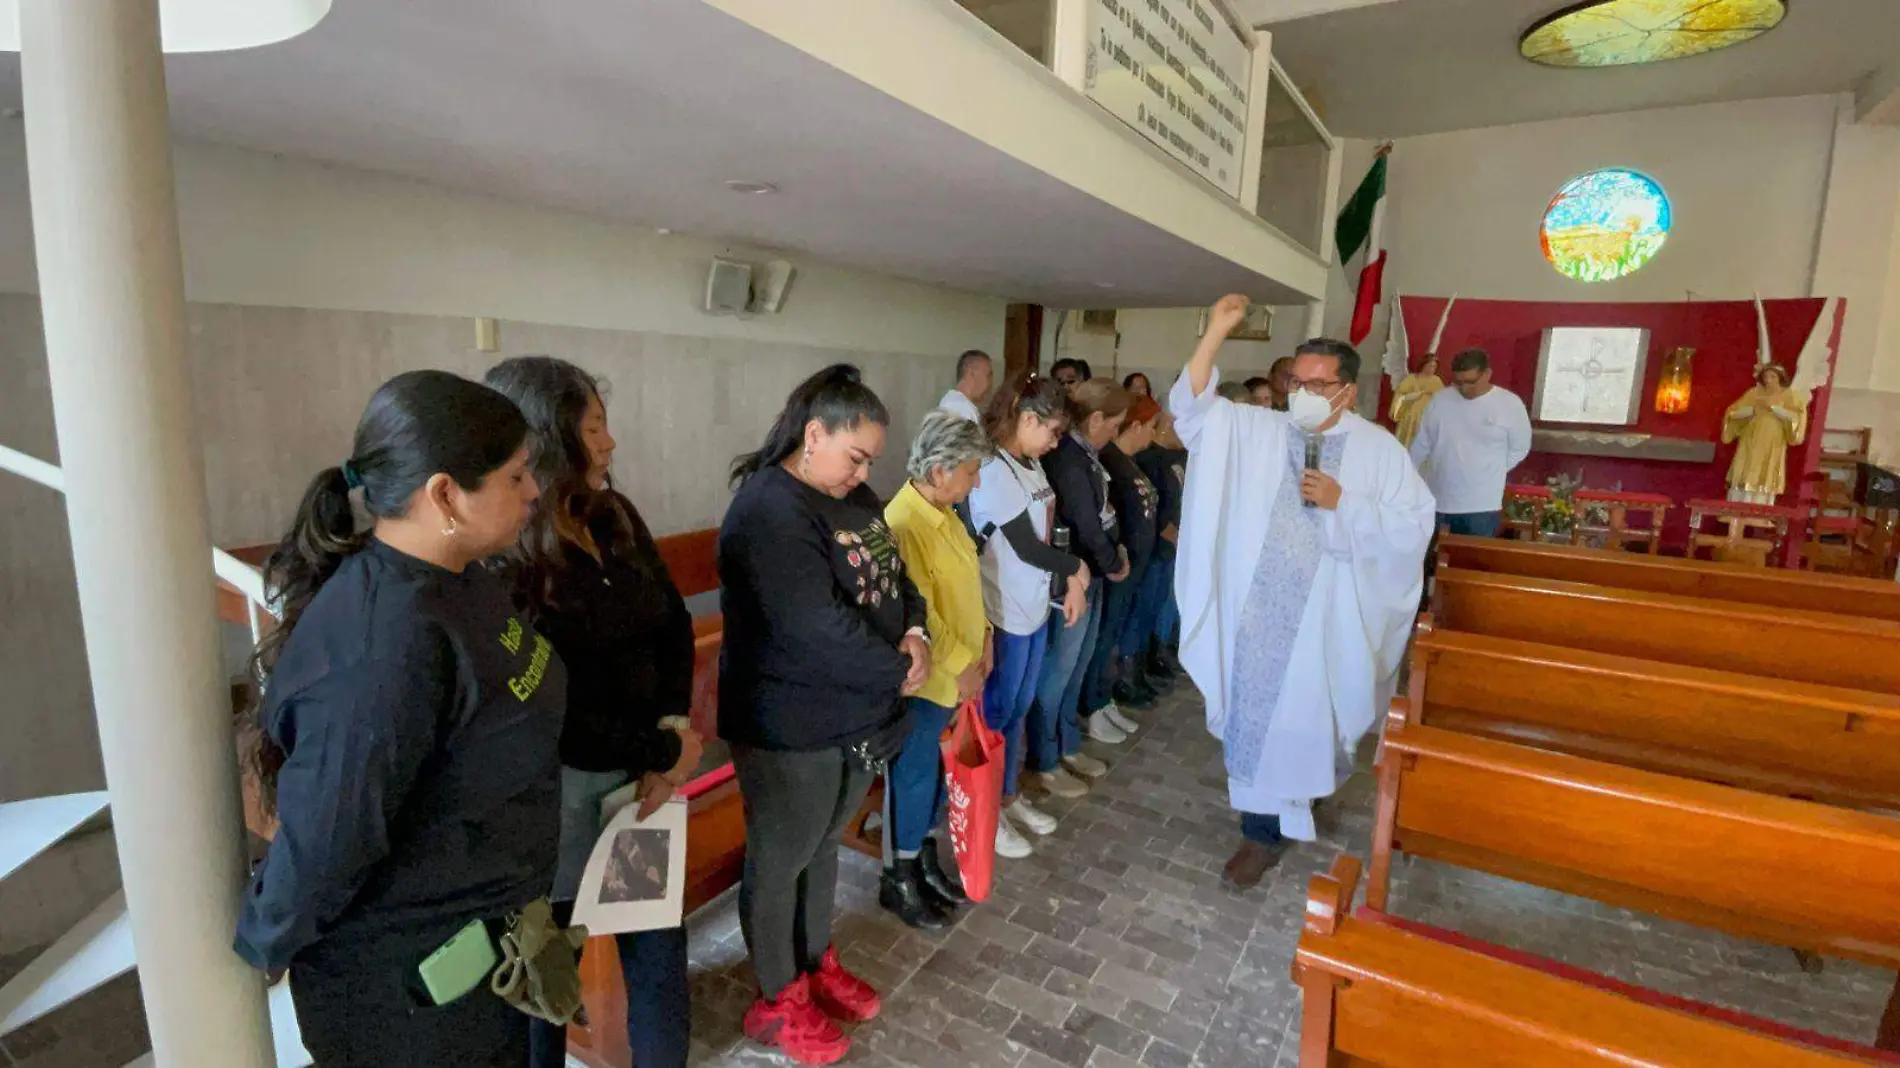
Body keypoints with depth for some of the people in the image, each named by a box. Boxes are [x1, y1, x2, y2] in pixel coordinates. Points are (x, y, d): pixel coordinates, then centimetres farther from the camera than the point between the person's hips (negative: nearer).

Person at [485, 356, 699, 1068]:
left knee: (659, 940, 20)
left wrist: (673, 729, -10)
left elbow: (674, 622, 5)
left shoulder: (615, 516, 3)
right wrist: (663, 754, -15)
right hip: (556, 785, -6)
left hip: (641, 767, 6)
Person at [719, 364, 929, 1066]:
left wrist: (915, 633, -10)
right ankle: (778, 1001, 33)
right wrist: (898, 673, -17)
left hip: (857, 714, 8)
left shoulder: (853, 495, 5)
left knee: (823, 846, 24)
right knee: (780, 861, 12)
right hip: (793, 728, -8)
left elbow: (894, 573, 10)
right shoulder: (768, 511, -24)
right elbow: (819, 629, -30)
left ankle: (817, 962, 45)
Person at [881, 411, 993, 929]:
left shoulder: (943, 513, 6)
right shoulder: (903, 523, -24)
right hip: (925, 679, -9)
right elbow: (915, 613, -26)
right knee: (911, 776, 8)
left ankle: (927, 859, 38)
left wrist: (982, 640, 7)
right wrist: (960, 665, -19)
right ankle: (898, 879, 27)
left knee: (936, 769, 21)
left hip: (956, 673, 9)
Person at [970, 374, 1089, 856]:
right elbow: (1025, 545, -18)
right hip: (1005, 612, -8)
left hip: (1036, 605, 8)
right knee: (996, 712, 7)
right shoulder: (993, 471, -20)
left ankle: (1008, 796, 35)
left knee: (1019, 708, 19)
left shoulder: (1031, 464, 8)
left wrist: (1069, 581, 1)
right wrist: (1076, 569, -4)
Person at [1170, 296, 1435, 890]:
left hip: (1328, 612, -2)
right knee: (1259, 714, 13)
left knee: (1312, 714, 8)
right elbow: (1191, 407, -9)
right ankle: (1264, 830, 33)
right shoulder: (1259, 431, 0)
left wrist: (1343, 502, -18)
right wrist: (1217, 331, -17)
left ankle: (1310, 787, 37)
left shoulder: (1379, 450, -4)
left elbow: (1414, 527, -6)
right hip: (1260, 606, 2)